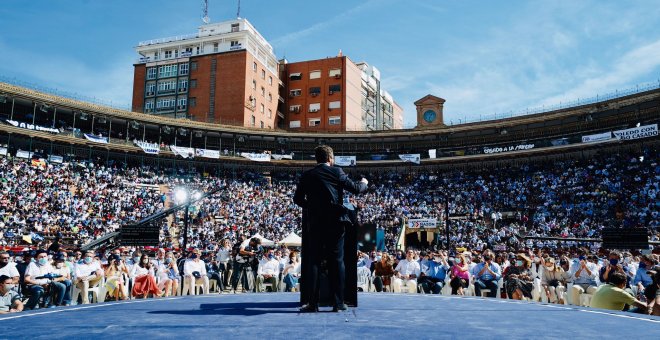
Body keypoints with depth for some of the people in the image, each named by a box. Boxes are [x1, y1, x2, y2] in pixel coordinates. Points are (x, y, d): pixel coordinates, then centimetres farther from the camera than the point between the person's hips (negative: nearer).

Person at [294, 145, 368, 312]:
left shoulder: (307, 175, 6)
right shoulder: (336, 172, 0)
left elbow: (297, 199, 7)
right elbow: (355, 189, 2)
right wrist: (364, 183, 24)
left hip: (315, 223, 1)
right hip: (335, 222, -1)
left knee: (314, 262, 5)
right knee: (337, 261, 5)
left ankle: (313, 303, 2)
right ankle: (338, 302, 6)